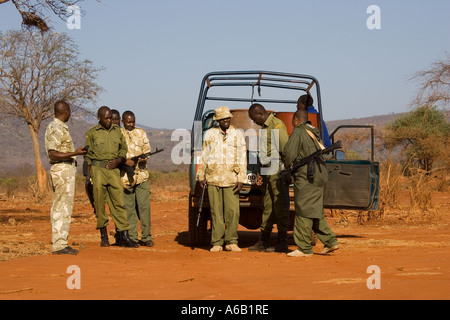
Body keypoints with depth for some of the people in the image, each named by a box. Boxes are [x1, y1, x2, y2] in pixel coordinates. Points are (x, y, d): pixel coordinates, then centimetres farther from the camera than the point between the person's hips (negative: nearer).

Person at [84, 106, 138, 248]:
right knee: (100, 203, 0)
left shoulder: (117, 131, 13)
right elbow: (88, 155, 3)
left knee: (119, 202, -3)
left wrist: (118, 160, 0)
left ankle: (123, 237, -3)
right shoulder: (92, 133, 3)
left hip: (113, 169, 3)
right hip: (98, 168, -3)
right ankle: (103, 236, 10)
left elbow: (124, 148, 20)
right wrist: (89, 176, -3)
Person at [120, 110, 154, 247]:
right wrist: (125, 161, -16)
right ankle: (132, 238, 6)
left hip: (141, 174, 2)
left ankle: (146, 237, 3)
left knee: (144, 206, -2)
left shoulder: (141, 133, 14)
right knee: (129, 208, 1)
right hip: (125, 175, -2)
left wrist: (144, 158, -11)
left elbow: (147, 149, 10)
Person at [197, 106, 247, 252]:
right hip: (213, 178, 1)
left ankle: (231, 242, 5)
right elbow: (204, 156, 15)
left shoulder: (238, 135, 9)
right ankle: (217, 243, 7)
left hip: (231, 179, 0)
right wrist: (201, 176, 10)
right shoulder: (210, 134, 11)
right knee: (216, 212, 1)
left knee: (233, 211, -6)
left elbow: (242, 159, 8)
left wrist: (241, 179, 0)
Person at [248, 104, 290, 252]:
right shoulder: (265, 127, 20)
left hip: (278, 171, -9)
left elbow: (285, 149, -16)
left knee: (280, 207, -5)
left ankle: (282, 244, -2)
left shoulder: (277, 125, -10)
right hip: (270, 173, 9)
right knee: (268, 207, 11)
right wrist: (261, 173, 25)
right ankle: (263, 242, 15)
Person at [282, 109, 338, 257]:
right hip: (320, 175, 9)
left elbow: (289, 153, -17)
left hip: (307, 177, -9)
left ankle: (304, 248, -3)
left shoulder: (298, 132, -8)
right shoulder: (314, 133, 18)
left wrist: (288, 168, 4)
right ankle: (330, 241, 15)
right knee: (315, 211, 16)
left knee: (303, 212, -5)